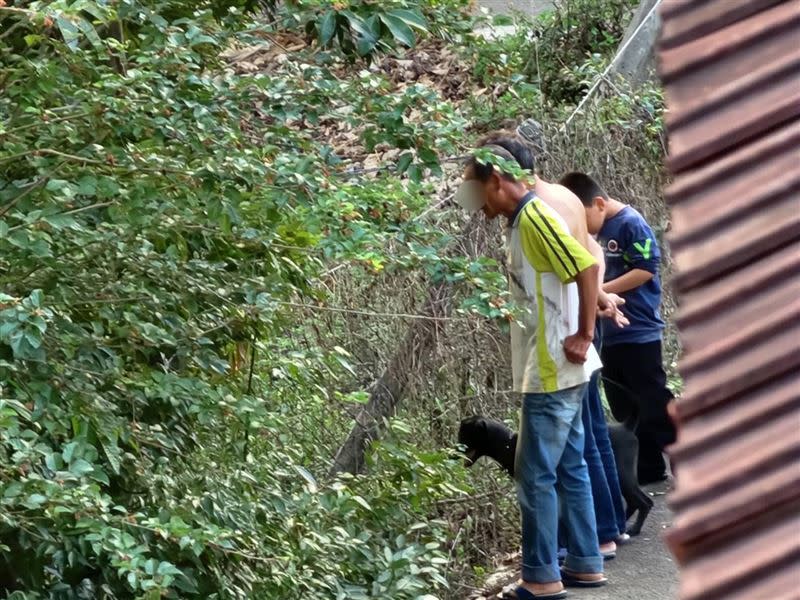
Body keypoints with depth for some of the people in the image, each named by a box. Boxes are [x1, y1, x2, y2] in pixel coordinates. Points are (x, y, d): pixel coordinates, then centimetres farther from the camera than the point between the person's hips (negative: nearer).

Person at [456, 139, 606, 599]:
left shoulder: (533, 218, -16)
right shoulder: (525, 220, 14)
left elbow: (587, 268, -24)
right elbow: (578, 271, 20)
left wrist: (584, 337, -21)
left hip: (553, 371, -10)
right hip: (556, 371, 10)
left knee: (535, 475, -4)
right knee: (569, 469, 14)